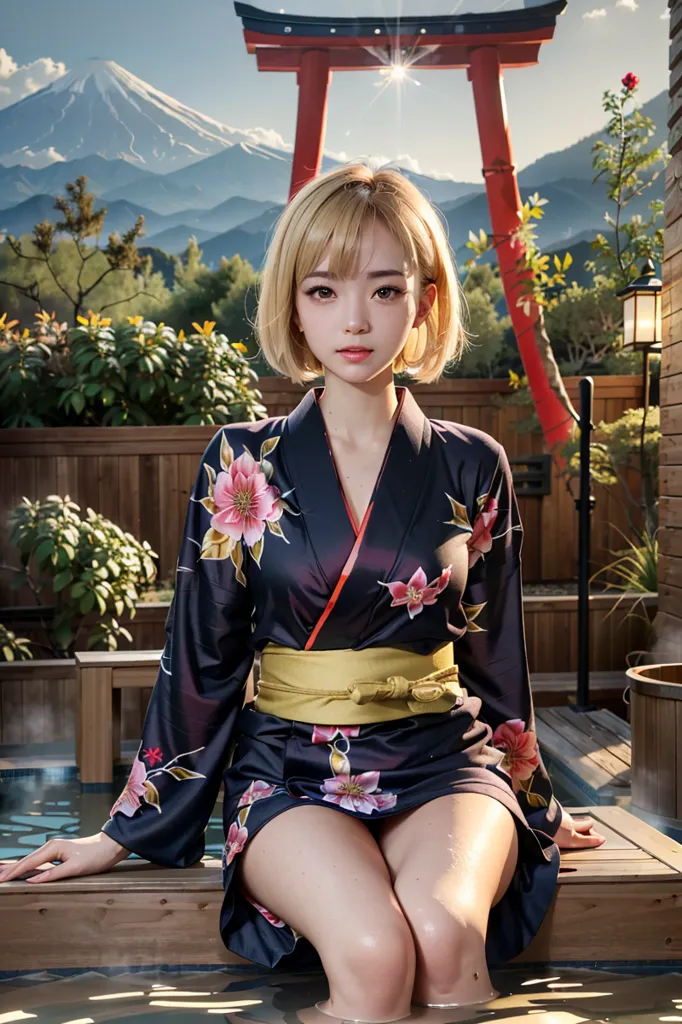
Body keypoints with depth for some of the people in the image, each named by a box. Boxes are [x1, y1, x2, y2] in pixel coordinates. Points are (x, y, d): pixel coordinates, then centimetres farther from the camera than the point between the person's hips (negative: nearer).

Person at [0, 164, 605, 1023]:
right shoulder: (243, 464, 0)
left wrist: (531, 802, 21)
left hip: (440, 760, 1)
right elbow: (200, 658, 5)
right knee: (375, 953, -31)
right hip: (290, 768, -1)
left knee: (444, 934, -31)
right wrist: (131, 827, 8)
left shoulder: (472, 467, 3)